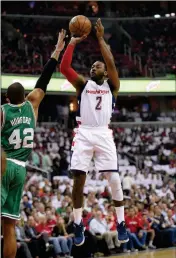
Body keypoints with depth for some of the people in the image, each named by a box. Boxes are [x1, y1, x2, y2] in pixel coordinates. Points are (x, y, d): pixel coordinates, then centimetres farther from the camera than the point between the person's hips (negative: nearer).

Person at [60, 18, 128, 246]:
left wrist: (100, 39, -2)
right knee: (78, 179, -4)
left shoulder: (111, 85, 12)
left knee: (114, 179, -8)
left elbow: (111, 63, -6)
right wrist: (72, 43, 2)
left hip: (103, 135, -1)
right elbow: (64, 67, 1)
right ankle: (78, 226, 6)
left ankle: (121, 224, 3)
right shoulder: (83, 84, 15)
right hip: (84, 134, 1)